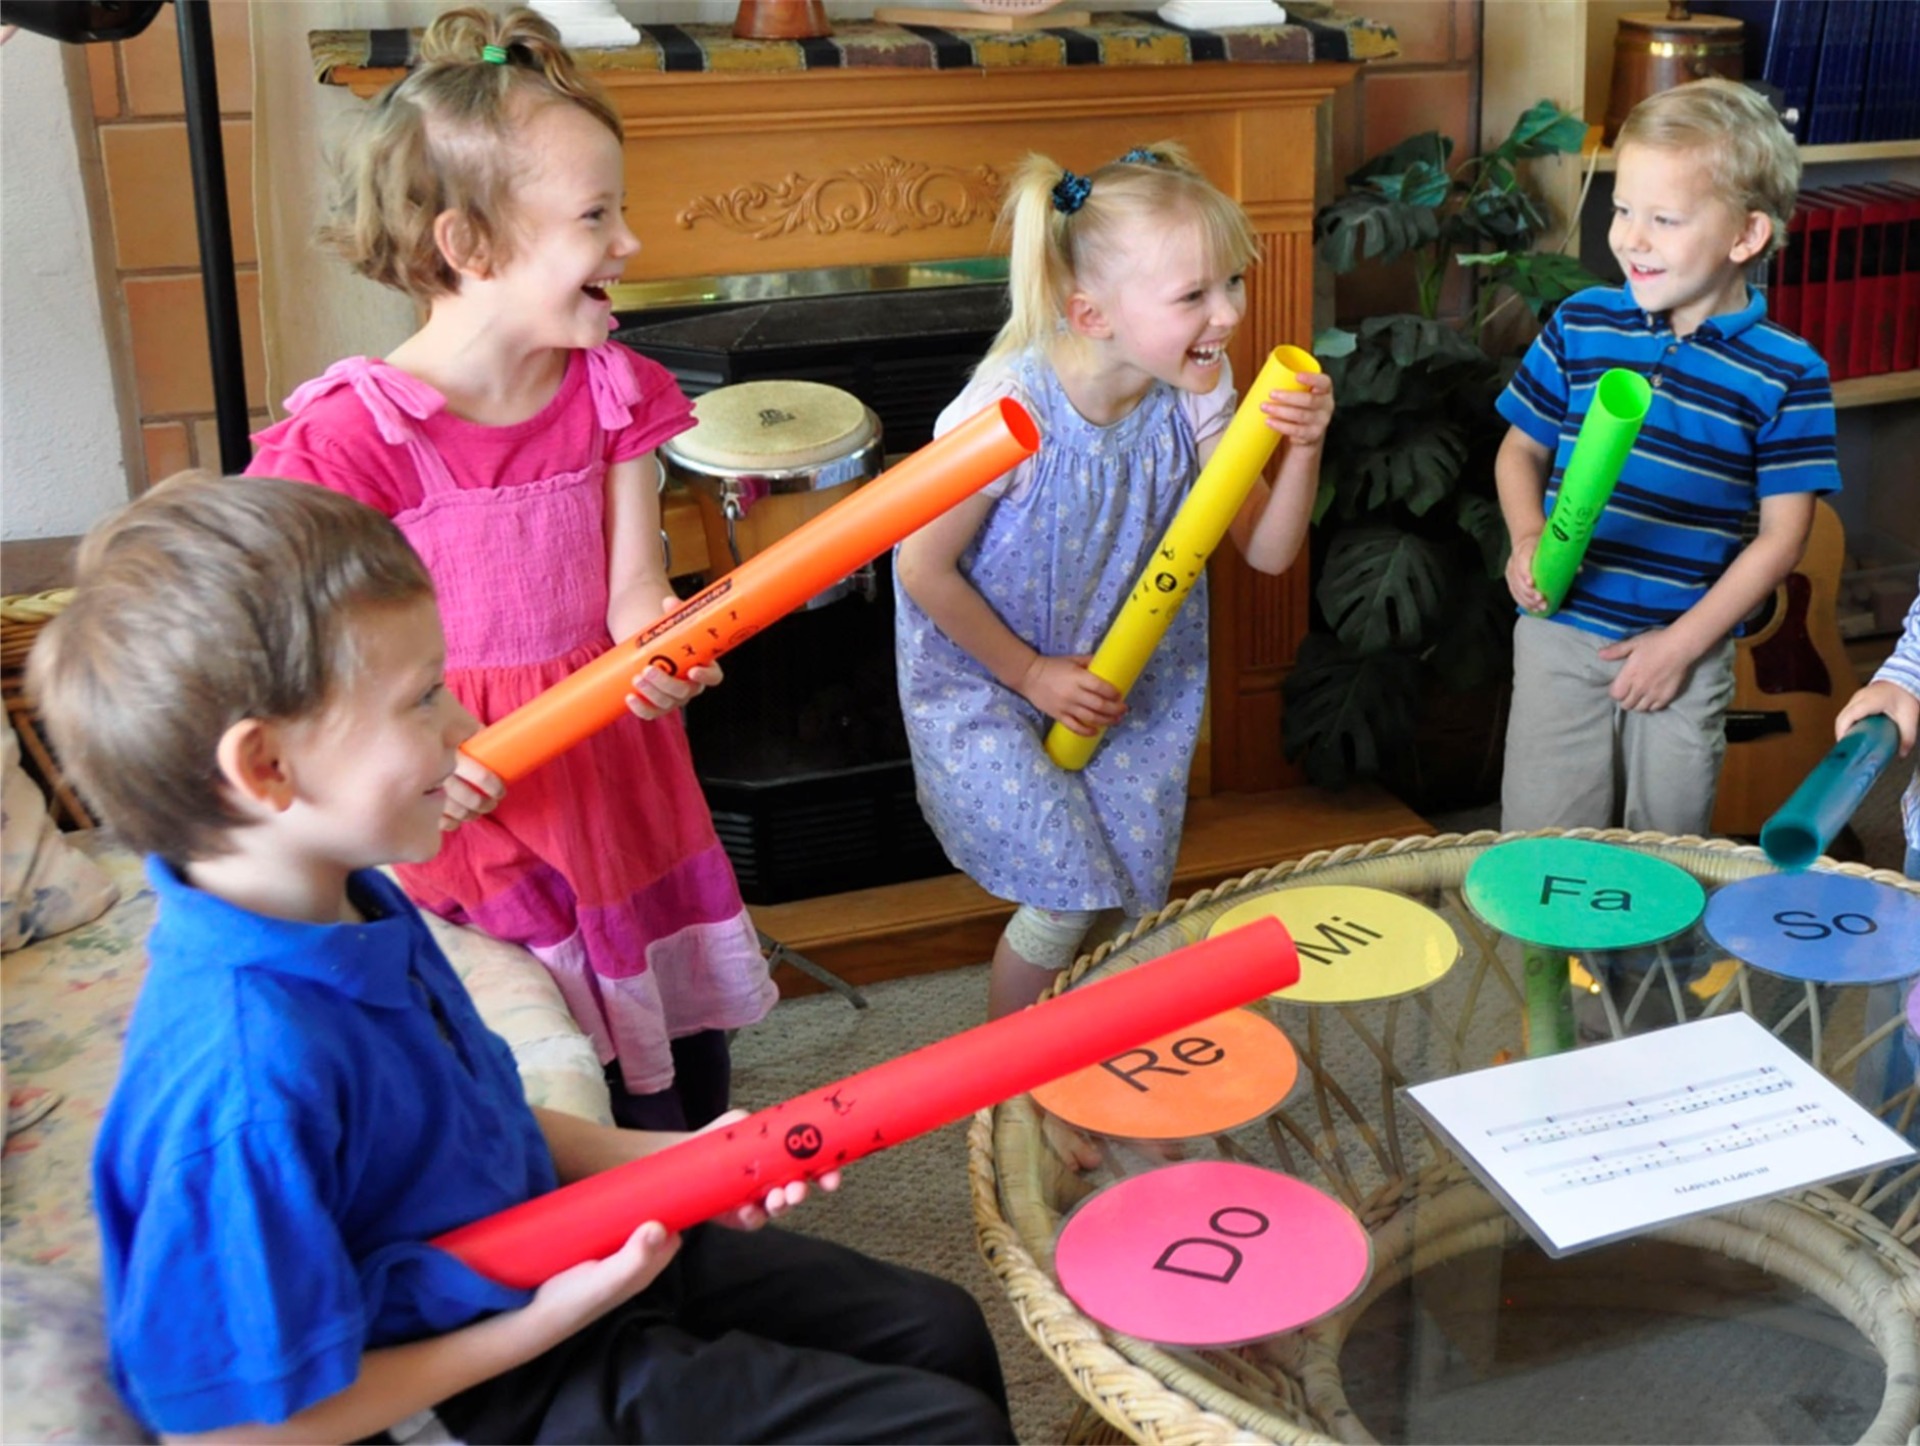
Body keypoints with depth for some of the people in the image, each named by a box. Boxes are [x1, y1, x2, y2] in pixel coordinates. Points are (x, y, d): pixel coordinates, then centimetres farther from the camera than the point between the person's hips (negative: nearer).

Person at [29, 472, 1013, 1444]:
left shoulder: (351, 900, -6)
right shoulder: (246, 1086, -35)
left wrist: (668, 1159, 0)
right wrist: (548, 1323, -21)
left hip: (557, 1246, 8)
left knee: (940, 1330, 16)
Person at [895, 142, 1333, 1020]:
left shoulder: (1194, 391, -15)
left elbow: (1267, 552, -10)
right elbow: (923, 569, -20)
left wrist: (1302, 448, -29)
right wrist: (1030, 674, -12)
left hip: (1127, 676, 5)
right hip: (986, 677, -5)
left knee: (1136, 903, 10)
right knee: (1066, 904, -5)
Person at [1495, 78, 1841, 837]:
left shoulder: (1786, 372, -7)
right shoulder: (1580, 326, -1)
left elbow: (1782, 534, -5)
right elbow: (1521, 450, 9)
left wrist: (1685, 643, -10)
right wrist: (1527, 538, -11)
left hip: (1687, 650, -1)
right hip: (1561, 632, 1)